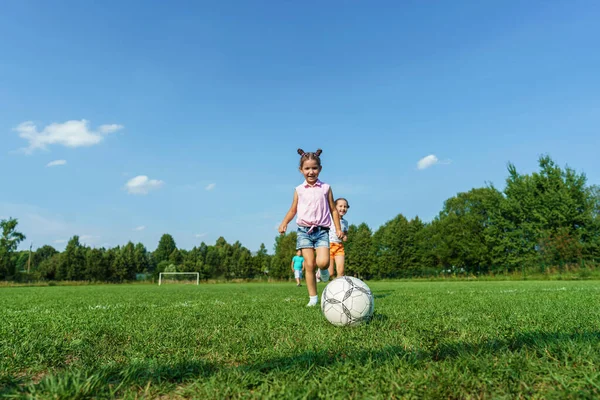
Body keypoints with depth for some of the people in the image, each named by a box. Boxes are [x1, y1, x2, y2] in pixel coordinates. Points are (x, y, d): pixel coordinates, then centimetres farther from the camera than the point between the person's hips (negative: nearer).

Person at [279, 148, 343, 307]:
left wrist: (338, 228, 4)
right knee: (309, 265, -4)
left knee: (322, 262, -20)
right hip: (304, 230, 1)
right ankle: (313, 298, 7)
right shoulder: (299, 190, 8)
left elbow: (333, 209, 10)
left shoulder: (326, 188, 7)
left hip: (322, 230, -1)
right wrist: (284, 223, -2)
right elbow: (293, 210, 14)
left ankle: (324, 269, 18)